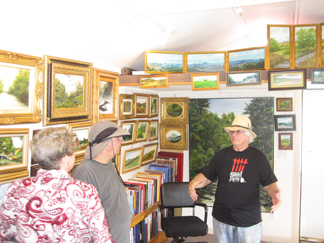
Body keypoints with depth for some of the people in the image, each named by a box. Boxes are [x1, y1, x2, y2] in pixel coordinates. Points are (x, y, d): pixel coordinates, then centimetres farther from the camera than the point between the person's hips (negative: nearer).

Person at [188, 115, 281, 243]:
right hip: (221, 218, 2)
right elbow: (206, 176, 4)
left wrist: (274, 193, -24)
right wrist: (193, 183, -15)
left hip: (249, 221, -2)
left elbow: (269, 183, -3)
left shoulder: (258, 157, -2)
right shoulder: (222, 155, 3)